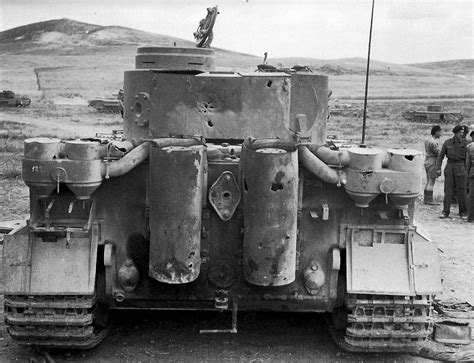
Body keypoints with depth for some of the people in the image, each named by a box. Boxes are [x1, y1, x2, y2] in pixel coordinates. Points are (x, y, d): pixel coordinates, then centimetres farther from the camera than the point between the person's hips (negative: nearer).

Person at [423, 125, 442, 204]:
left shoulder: (428, 139, 12)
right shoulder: (432, 142, -19)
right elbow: (438, 153, -15)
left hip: (427, 162, 10)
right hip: (432, 163, -10)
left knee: (428, 182, 12)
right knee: (431, 182, -6)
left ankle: (426, 199, 14)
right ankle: (429, 200, -5)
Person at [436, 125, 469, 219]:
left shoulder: (464, 143, 0)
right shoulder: (447, 143, 1)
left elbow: (466, 158, 5)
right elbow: (441, 156, 4)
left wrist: (466, 170, 3)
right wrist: (438, 169, -5)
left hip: (460, 167, -1)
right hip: (449, 166, 1)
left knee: (461, 190, -1)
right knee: (448, 189, -3)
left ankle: (463, 212, 10)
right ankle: (445, 212, 1)